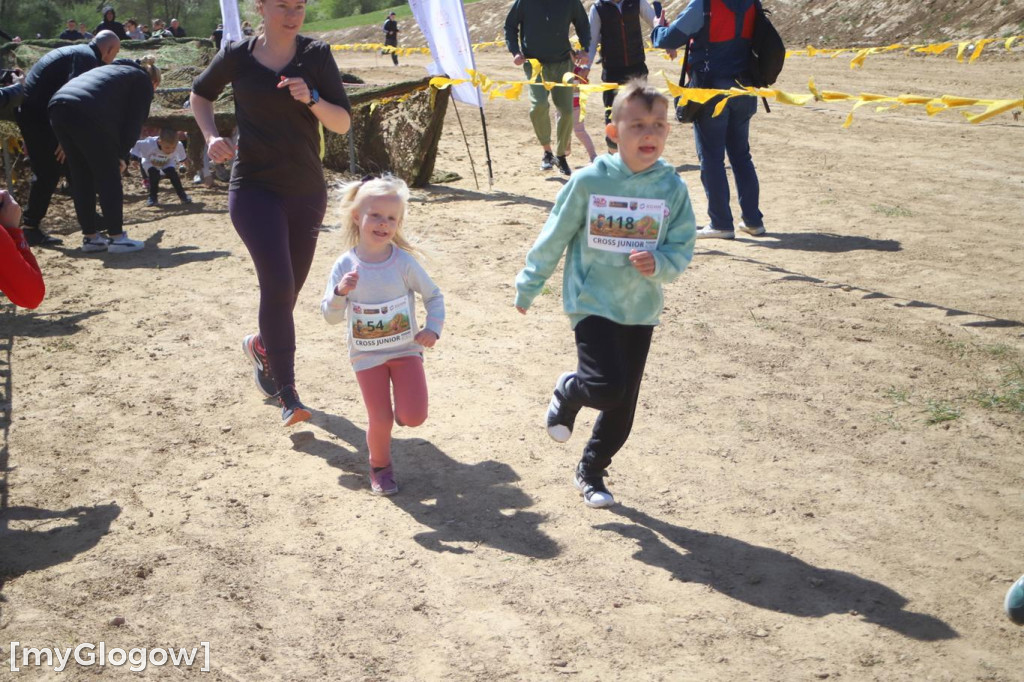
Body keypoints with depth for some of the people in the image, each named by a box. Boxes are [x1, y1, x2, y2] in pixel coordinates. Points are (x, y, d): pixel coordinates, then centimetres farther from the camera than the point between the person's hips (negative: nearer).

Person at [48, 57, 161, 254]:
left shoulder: (114, 69, 38)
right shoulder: (143, 81, 16)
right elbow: (134, 122, 4)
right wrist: (121, 155, 8)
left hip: (58, 106, 8)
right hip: (88, 114, -8)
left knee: (81, 178, 14)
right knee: (109, 177, 1)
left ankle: (90, 237, 19)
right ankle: (116, 237, 2)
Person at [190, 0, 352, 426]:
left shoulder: (316, 55, -2)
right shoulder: (237, 56, -2)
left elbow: (343, 123, -5)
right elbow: (200, 95, 16)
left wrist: (311, 99, -23)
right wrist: (211, 137, 0)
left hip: (306, 191, 2)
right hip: (255, 188, -2)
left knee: (288, 288, 13)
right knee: (278, 282, -17)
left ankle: (261, 344, 44)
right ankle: (286, 392, -10)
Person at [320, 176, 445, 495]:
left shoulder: (404, 262, -11)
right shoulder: (345, 265, -10)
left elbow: (433, 295, 1)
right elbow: (331, 316, -8)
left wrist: (433, 329, -13)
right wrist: (340, 292, -27)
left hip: (405, 350, 0)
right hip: (366, 356, 0)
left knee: (414, 416, -11)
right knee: (380, 420, -2)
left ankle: (400, 407, 26)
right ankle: (380, 466, 28)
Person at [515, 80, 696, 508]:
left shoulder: (672, 188, -6)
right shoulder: (588, 182, -11)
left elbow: (682, 249, 1)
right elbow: (554, 237, -1)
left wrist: (658, 263, -22)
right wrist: (528, 287, 7)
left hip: (641, 310, 3)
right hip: (592, 302, -3)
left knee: (622, 409, 10)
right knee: (607, 386, -21)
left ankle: (591, 471, 35)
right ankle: (567, 392, 16)